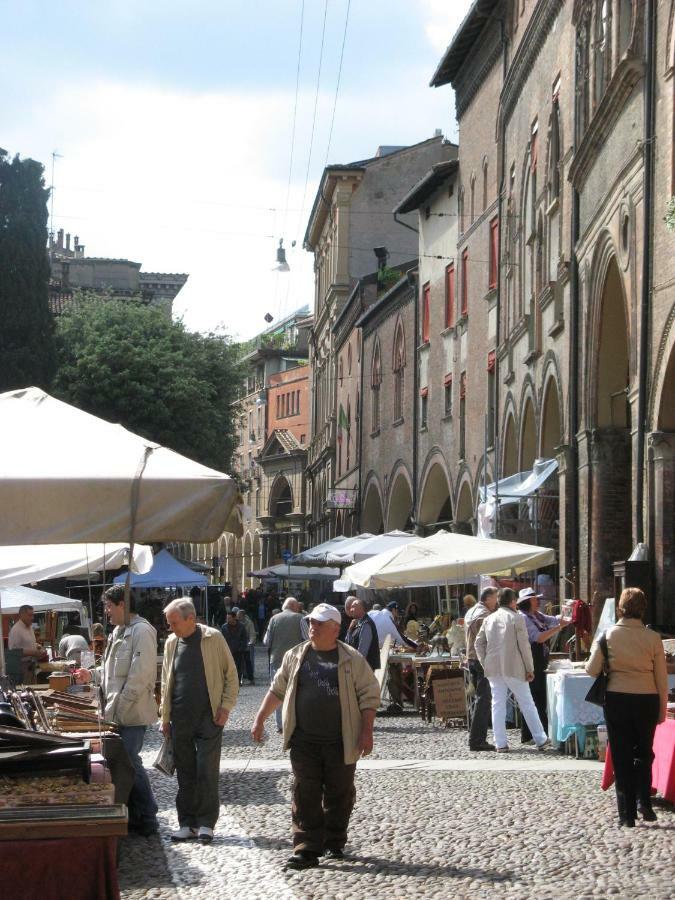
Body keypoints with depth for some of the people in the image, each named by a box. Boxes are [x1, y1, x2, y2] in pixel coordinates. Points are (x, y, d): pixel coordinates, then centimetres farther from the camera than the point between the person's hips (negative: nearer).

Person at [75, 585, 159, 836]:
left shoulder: (141, 631, -15)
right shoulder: (119, 631, 15)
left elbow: (140, 676, -21)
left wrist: (120, 705, -20)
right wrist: (93, 674, 10)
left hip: (132, 713, -9)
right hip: (118, 712, 9)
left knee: (130, 765, -5)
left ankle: (147, 820, 5)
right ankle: (134, 816, 20)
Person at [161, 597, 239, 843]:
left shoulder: (213, 639, -5)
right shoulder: (171, 643, 8)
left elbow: (231, 675, 0)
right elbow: (166, 682, 15)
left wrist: (226, 707, -8)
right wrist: (165, 717, 12)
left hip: (209, 717, -4)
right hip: (180, 719, 4)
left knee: (207, 772, -4)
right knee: (185, 773, 7)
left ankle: (206, 823, 3)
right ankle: (187, 824, 13)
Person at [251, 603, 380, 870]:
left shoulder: (352, 660, 0)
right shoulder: (295, 656, 9)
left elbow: (369, 695, 0)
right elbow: (277, 690, 17)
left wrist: (367, 731, -8)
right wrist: (260, 719, 13)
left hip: (340, 742, -2)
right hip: (304, 741, 2)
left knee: (339, 795, 7)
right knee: (305, 796, -4)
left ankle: (334, 844, 23)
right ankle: (307, 849, -4)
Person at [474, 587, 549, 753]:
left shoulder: (489, 619, 8)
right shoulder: (517, 618, -6)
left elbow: (479, 643, 10)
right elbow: (524, 645, -9)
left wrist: (485, 664, 16)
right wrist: (530, 669, -2)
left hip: (493, 670, 4)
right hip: (514, 668, -4)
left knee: (498, 705, 6)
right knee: (527, 704, 5)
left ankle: (500, 743, 3)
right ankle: (541, 740, 10)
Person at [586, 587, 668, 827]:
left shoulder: (608, 635, -8)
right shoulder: (653, 638, -6)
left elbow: (592, 670, -5)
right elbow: (662, 678, -2)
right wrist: (662, 709, 8)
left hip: (617, 699, 0)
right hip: (647, 700, 1)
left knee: (621, 756, 7)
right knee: (644, 753, 20)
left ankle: (627, 814, 7)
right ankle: (644, 801, 6)